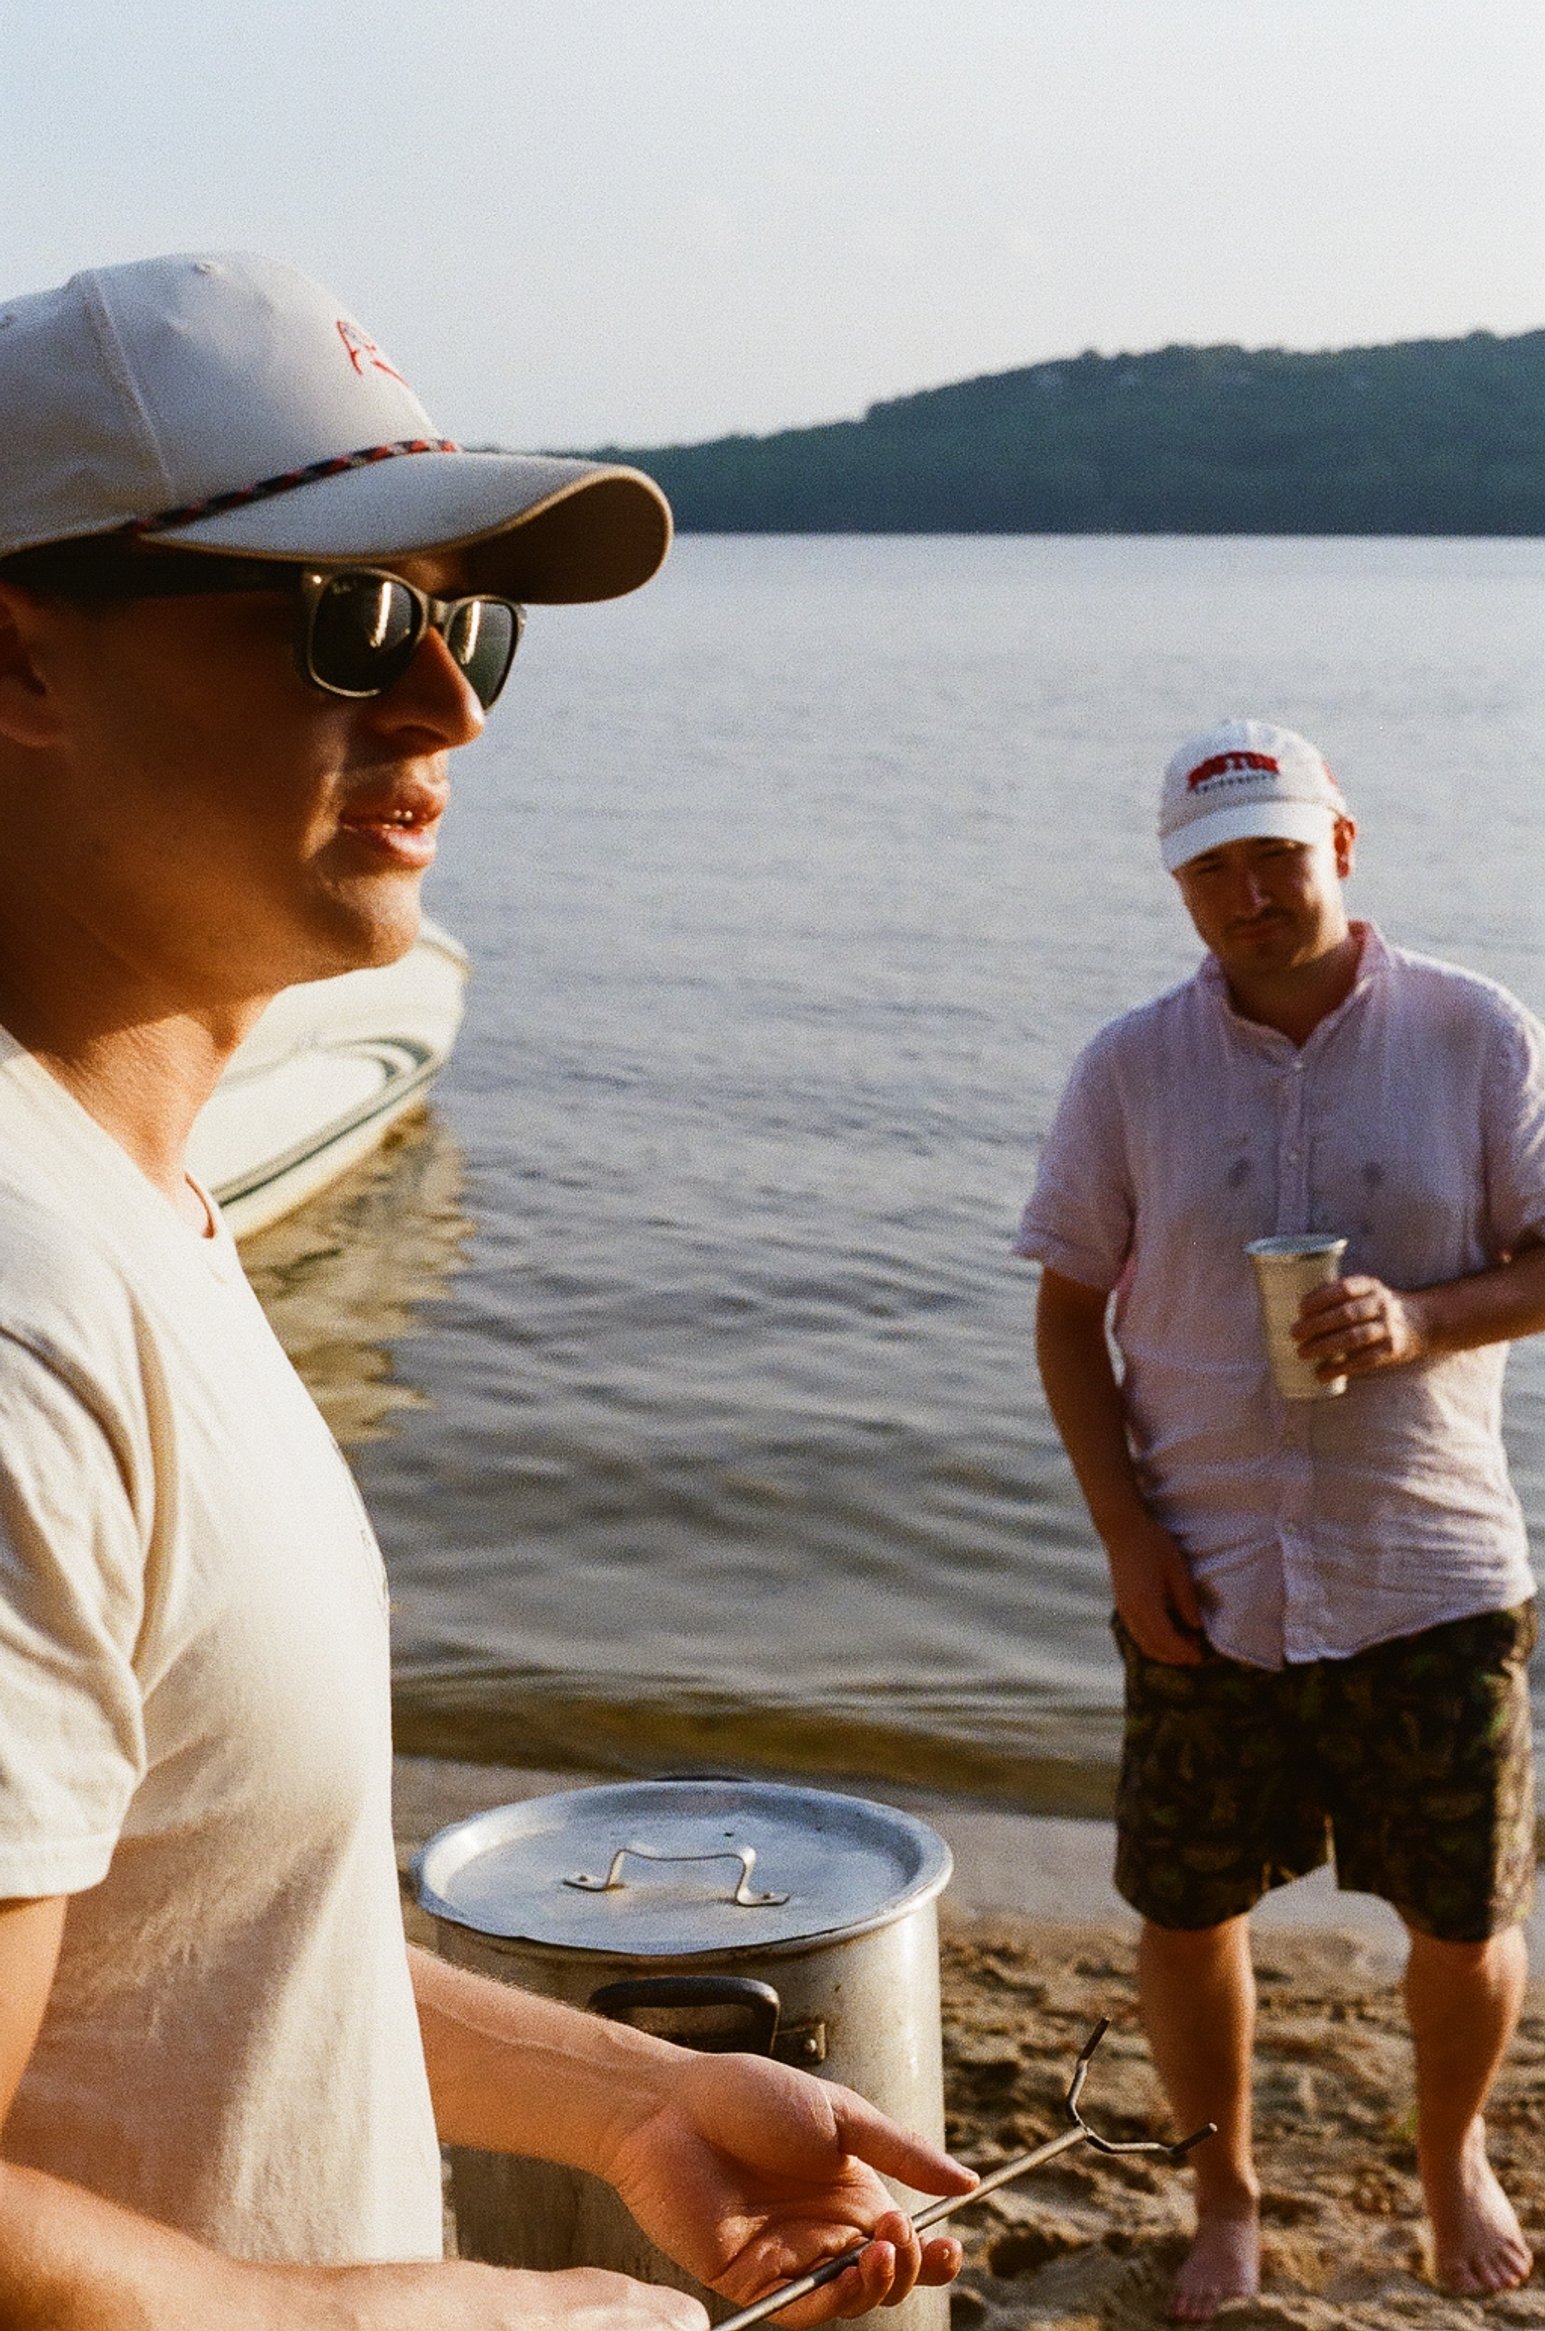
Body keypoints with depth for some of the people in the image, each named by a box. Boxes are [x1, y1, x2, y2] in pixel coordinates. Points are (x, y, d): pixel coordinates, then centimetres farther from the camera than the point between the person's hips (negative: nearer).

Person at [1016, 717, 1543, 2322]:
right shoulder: (1132, 1070, -1)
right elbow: (1069, 1306, 4)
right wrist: (1127, 1535, -5)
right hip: (1209, 1585, 1)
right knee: (1186, 1916, 9)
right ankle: (1226, 2195, 35)